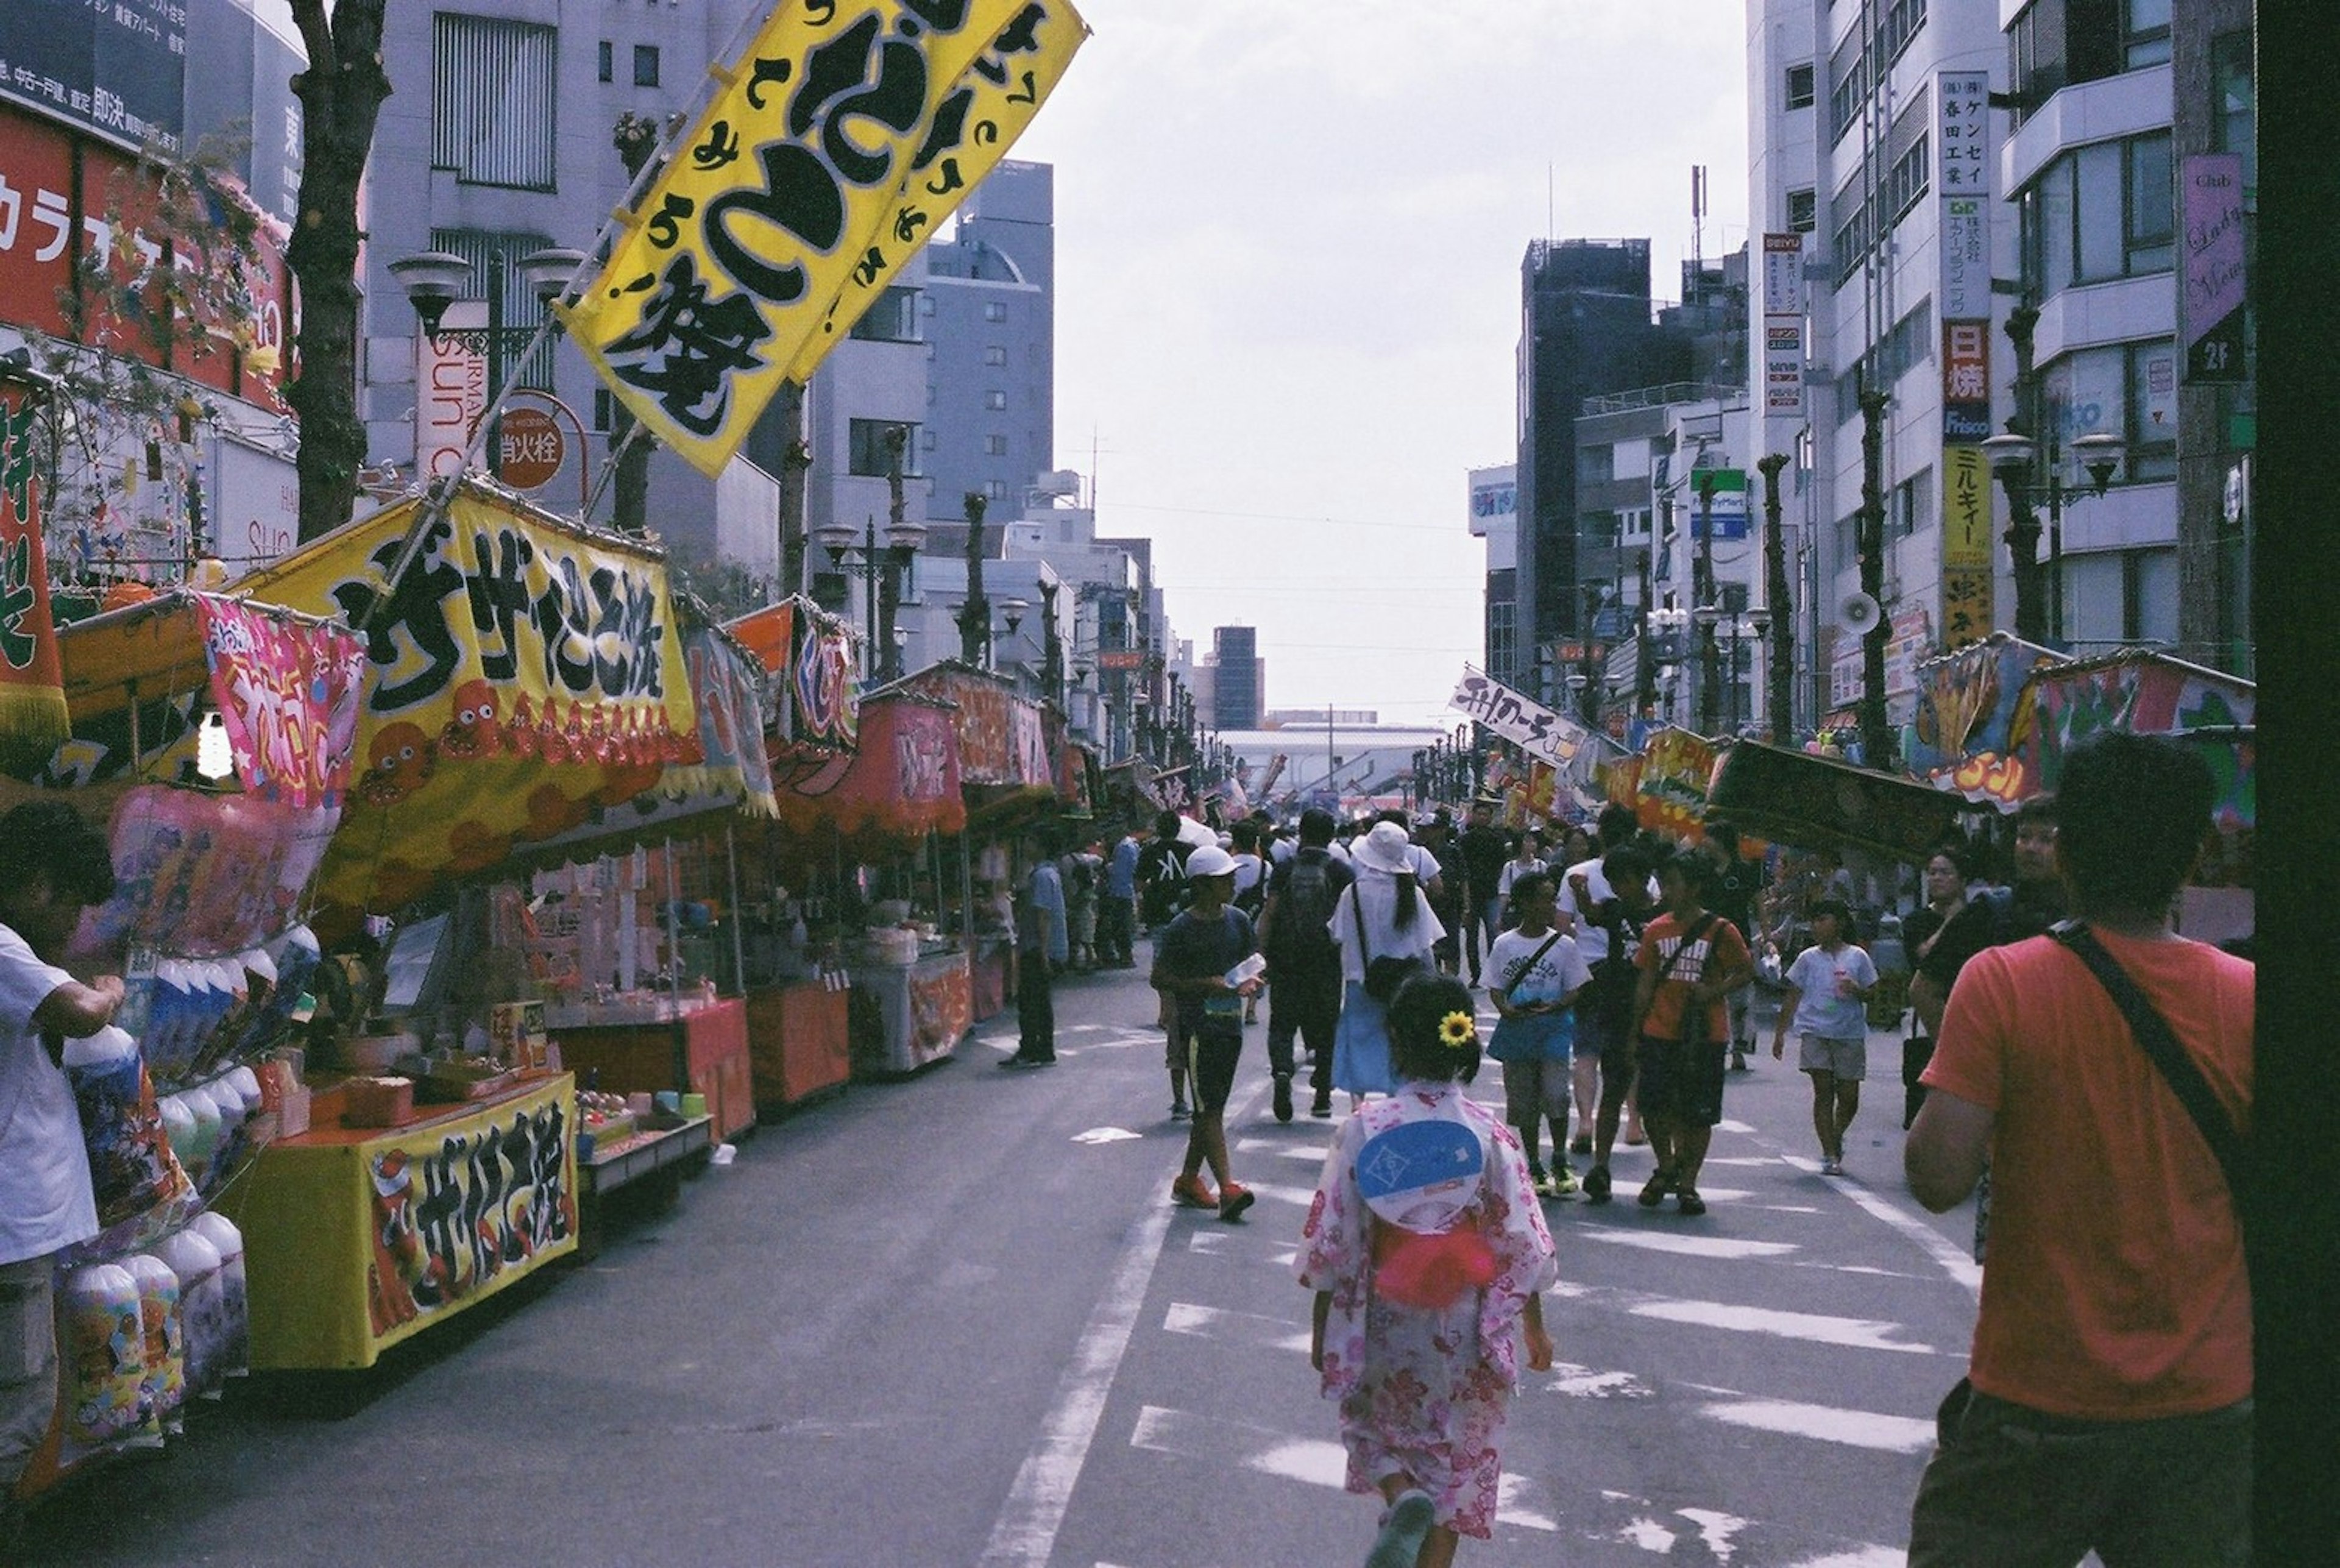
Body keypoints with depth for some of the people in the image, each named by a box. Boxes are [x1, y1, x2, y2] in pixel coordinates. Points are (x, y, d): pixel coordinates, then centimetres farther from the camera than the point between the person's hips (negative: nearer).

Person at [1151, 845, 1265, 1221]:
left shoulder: (1238, 920, 8)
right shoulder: (1182, 929, -9)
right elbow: (1159, 979, -7)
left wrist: (1250, 982, -5)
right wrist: (1206, 985, -18)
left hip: (1230, 1024, 6)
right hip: (1197, 1026, -6)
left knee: (1211, 1107, 12)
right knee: (1210, 1107, -10)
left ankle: (1188, 1180, 24)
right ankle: (1227, 1188, -16)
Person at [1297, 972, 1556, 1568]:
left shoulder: (1363, 1129, -12)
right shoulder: (1489, 1135, -11)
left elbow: (1332, 1241, -7)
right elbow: (1522, 1243, -5)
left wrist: (1322, 1327, 6)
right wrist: (1535, 1326, 9)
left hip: (1384, 1325, 0)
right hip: (1464, 1336, 0)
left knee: (1376, 1431, 21)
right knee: (1459, 1454, 16)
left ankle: (1404, 1499, -9)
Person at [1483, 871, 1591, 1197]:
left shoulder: (1563, 944, 2)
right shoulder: (1504, 945, 3)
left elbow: (1577, 989, 3)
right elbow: (1496, 989, 6)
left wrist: (1553, 1007, -15)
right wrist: (1506, 1009, -15)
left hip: (1553, 1027, -1)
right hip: (1516, 1029, 1)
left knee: (1555, 1095, -13)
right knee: (1523, 1101, 6)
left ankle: (1560, 1162, 6)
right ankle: (1534, 1167, 18)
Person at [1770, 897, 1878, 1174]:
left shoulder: (1857, 956, 5)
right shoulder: (1808, 958, 7)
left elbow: (1872, 995, 9)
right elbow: (1793, 998, 11)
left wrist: (1857, 990, -13)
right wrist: (1780, 1032, 7)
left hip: (1850, 1034, 0)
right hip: (1815, 1032, 0)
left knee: (1849, 1097, 1)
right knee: (1823, 1092, -6)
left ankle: (1836, 1137, 30)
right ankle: (1830, 1156, -2)